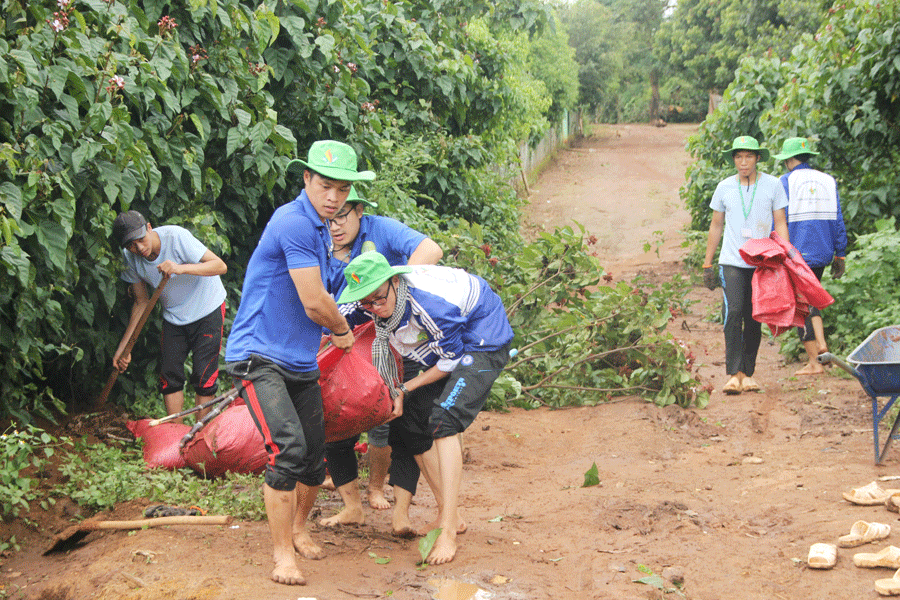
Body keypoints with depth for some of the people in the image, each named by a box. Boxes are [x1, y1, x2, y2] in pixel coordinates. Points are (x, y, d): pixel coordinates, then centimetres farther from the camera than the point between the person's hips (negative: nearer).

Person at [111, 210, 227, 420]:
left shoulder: (176, 236, -28)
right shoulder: (130, 258, -12)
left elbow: (220, 265, -30)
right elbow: (142, 302, 0)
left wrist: (181, 268, -45)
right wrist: (124, 347, -2)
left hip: (207, 309, -4)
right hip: (173, 315, 4)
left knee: (203, 376, -9)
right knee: (170, 374, -3)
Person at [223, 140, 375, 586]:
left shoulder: (321, 229, 13)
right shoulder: (294, 223, -18)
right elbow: (314, 303, -16)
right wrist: (343, 330, 2)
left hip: (301, 362, 9)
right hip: (259, 356, -9)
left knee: (314, 459, 10)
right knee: (288, 448, -22)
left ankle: (298, 528, 36)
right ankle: (282, 553, -10)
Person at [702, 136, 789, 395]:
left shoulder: (772, 185, 4)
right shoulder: (725, 187, 7)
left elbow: (780, 224, 5)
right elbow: (716, 226, 15)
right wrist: (707, 264, 14)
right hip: (732, 261, 0)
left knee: (754, 319, 4)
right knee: (733, 312, -16)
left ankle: (748, 373, 15)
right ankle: (734, 374, -17)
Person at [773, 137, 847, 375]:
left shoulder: (786, 182, -7)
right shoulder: (828, 181, 7)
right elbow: (838, 221, 7)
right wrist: (840, 255, 12)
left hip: (796, 253, -5)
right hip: (822, 252, 5)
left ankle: (814, 362, 0)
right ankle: (820, 342, 2)